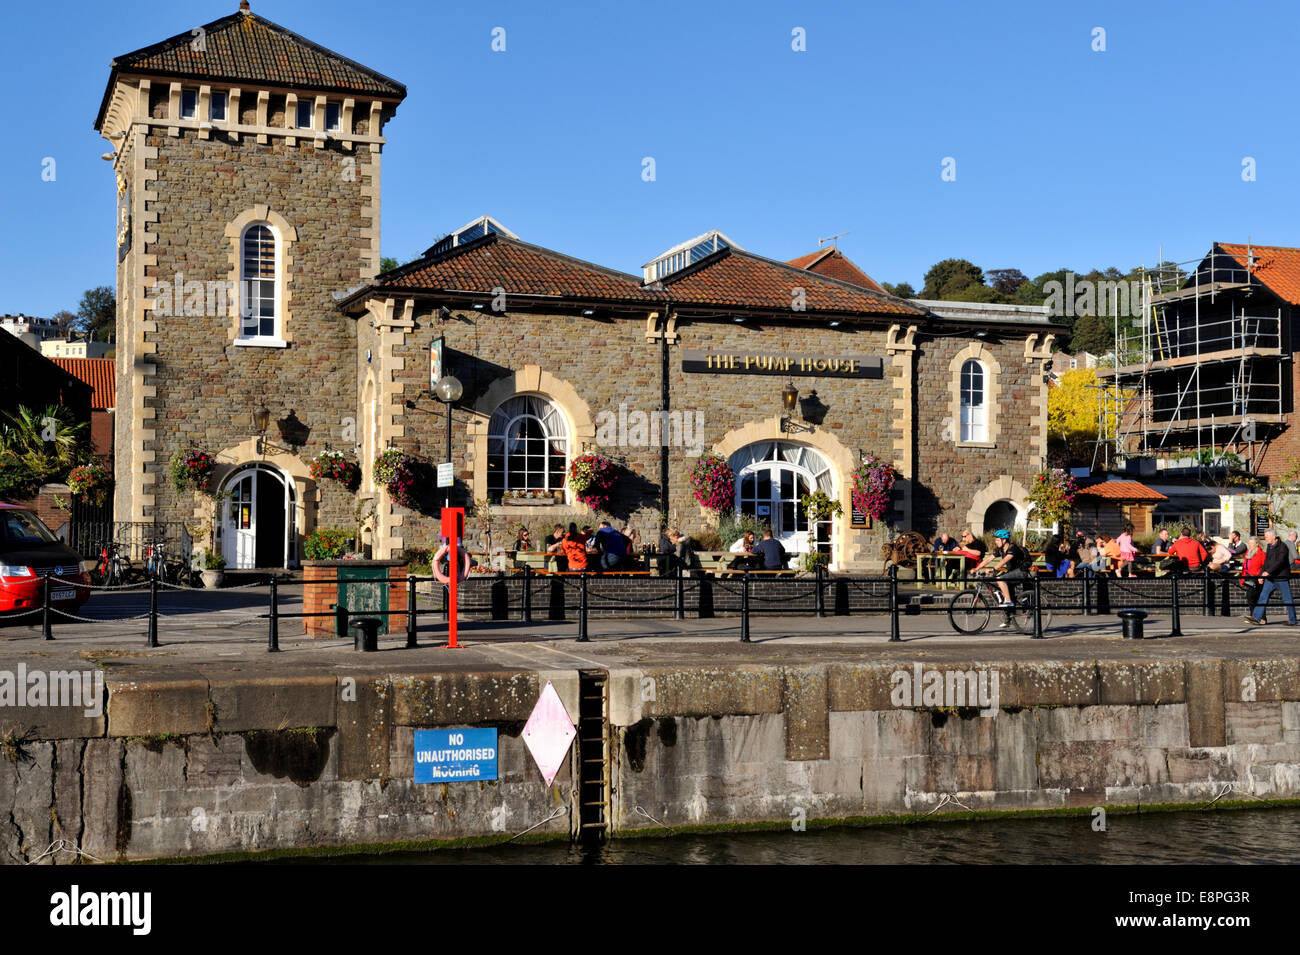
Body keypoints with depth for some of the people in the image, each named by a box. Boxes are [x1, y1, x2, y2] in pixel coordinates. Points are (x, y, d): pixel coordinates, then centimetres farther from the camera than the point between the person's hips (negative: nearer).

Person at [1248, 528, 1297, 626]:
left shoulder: (1282, 546, -13)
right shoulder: (1270, 547, 13)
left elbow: (1280, 562, -23)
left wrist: (1268, 572, -29)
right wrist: (1261, 574, 12)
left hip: (1282, 578, -7)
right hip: (1270, 578, 8)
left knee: (1287, 600, 2)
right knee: (1263, 596, -2)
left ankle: (1292, 620, 11)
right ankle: (1256, 617, -5)